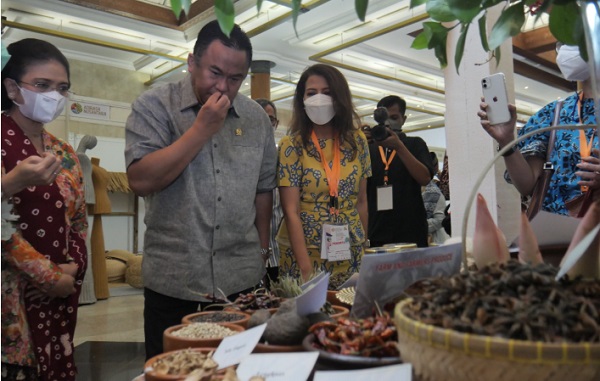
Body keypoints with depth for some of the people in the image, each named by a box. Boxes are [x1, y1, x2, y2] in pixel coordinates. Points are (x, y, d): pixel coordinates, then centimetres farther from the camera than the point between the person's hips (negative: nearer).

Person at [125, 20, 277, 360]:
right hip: (173, 282, -3)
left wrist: (262, 249, 12)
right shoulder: (154, 106, -4)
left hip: (243, 280, 3)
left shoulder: (257, 117, 6)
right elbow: (141, 180, -16)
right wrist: (202, 128, -16)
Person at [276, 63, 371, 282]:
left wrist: (364, 246, 7)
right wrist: (306, 267, -18)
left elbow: (361, 201, 8)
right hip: (304, 251, -3)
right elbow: (291, 211, -13)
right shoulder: (292, 145, -8)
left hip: (350, 254, 3)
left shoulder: (357, 141, 2)